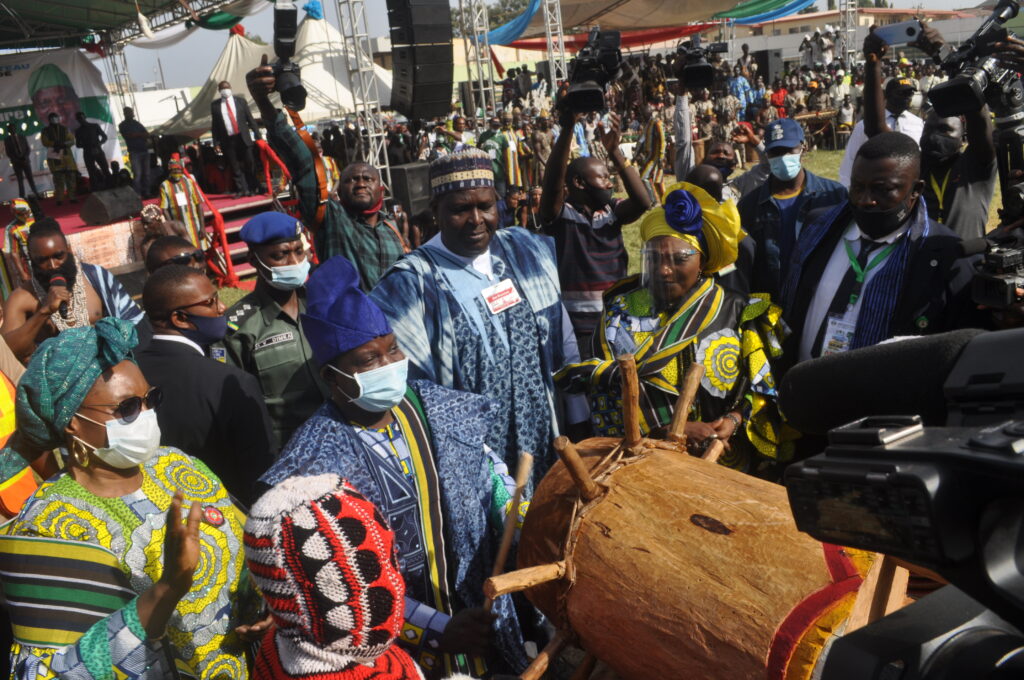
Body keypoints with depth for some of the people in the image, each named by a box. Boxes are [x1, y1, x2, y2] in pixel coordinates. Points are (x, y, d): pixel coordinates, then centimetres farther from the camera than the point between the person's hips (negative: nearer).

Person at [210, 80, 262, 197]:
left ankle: (252, 189, 12)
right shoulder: (215, 105, 6)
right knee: (234, 167, 2)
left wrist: (258, 136, -1)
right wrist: (216, 142, -1)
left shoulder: (240, 101, 6)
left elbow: (250, 119, 5)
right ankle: (241, 190, 6)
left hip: (243, 138, 0)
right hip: (227, 140, 0)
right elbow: (214, 124, 6)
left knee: (249, 165, 2)